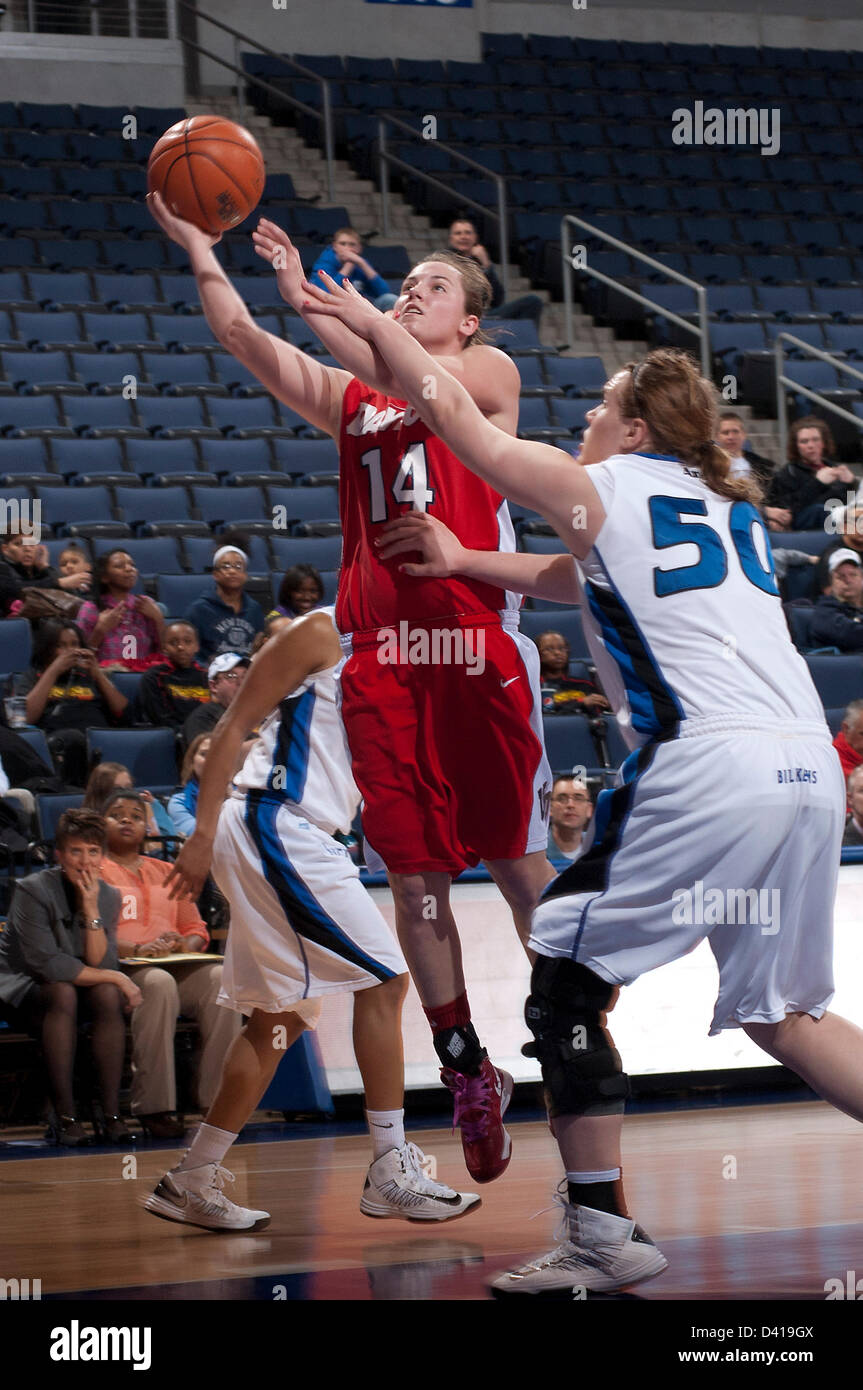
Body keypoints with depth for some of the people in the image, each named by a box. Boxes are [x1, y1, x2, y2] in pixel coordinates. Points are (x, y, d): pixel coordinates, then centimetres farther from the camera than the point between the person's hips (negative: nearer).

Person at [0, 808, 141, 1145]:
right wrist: (116, 978, -23)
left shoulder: (108, 897, -2)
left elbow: (100, 965, -12)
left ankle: (111, 1113, -26)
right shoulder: (33, 890, -18)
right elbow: (46, 964, -24)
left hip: (75, 988, 4)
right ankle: (64, 1117, -34)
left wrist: (91, 909, -23)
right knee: (63, 993, -35)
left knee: (107, 995, -28)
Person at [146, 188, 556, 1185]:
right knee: (414, 876, 3)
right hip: (379, 655, 4)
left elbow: (402, 376, -14)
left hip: (476, 647, -4)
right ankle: (466, 1072, 12)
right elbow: (244, 341, 7)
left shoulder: (490, 375, 6)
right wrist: (197, 248, -5)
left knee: (517, 862, -3)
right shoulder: (347, 394, 19)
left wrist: (304, 294, -18)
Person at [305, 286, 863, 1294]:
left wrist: (371, 325, 31)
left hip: (706, 766, -7)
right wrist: (465, 562, 45)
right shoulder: (730, 504, 26)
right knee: (779, 1014, 18)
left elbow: (451, 409, 17)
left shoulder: (598, 487, 7)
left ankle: (601, 1236, 2)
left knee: (565, 976, 6)